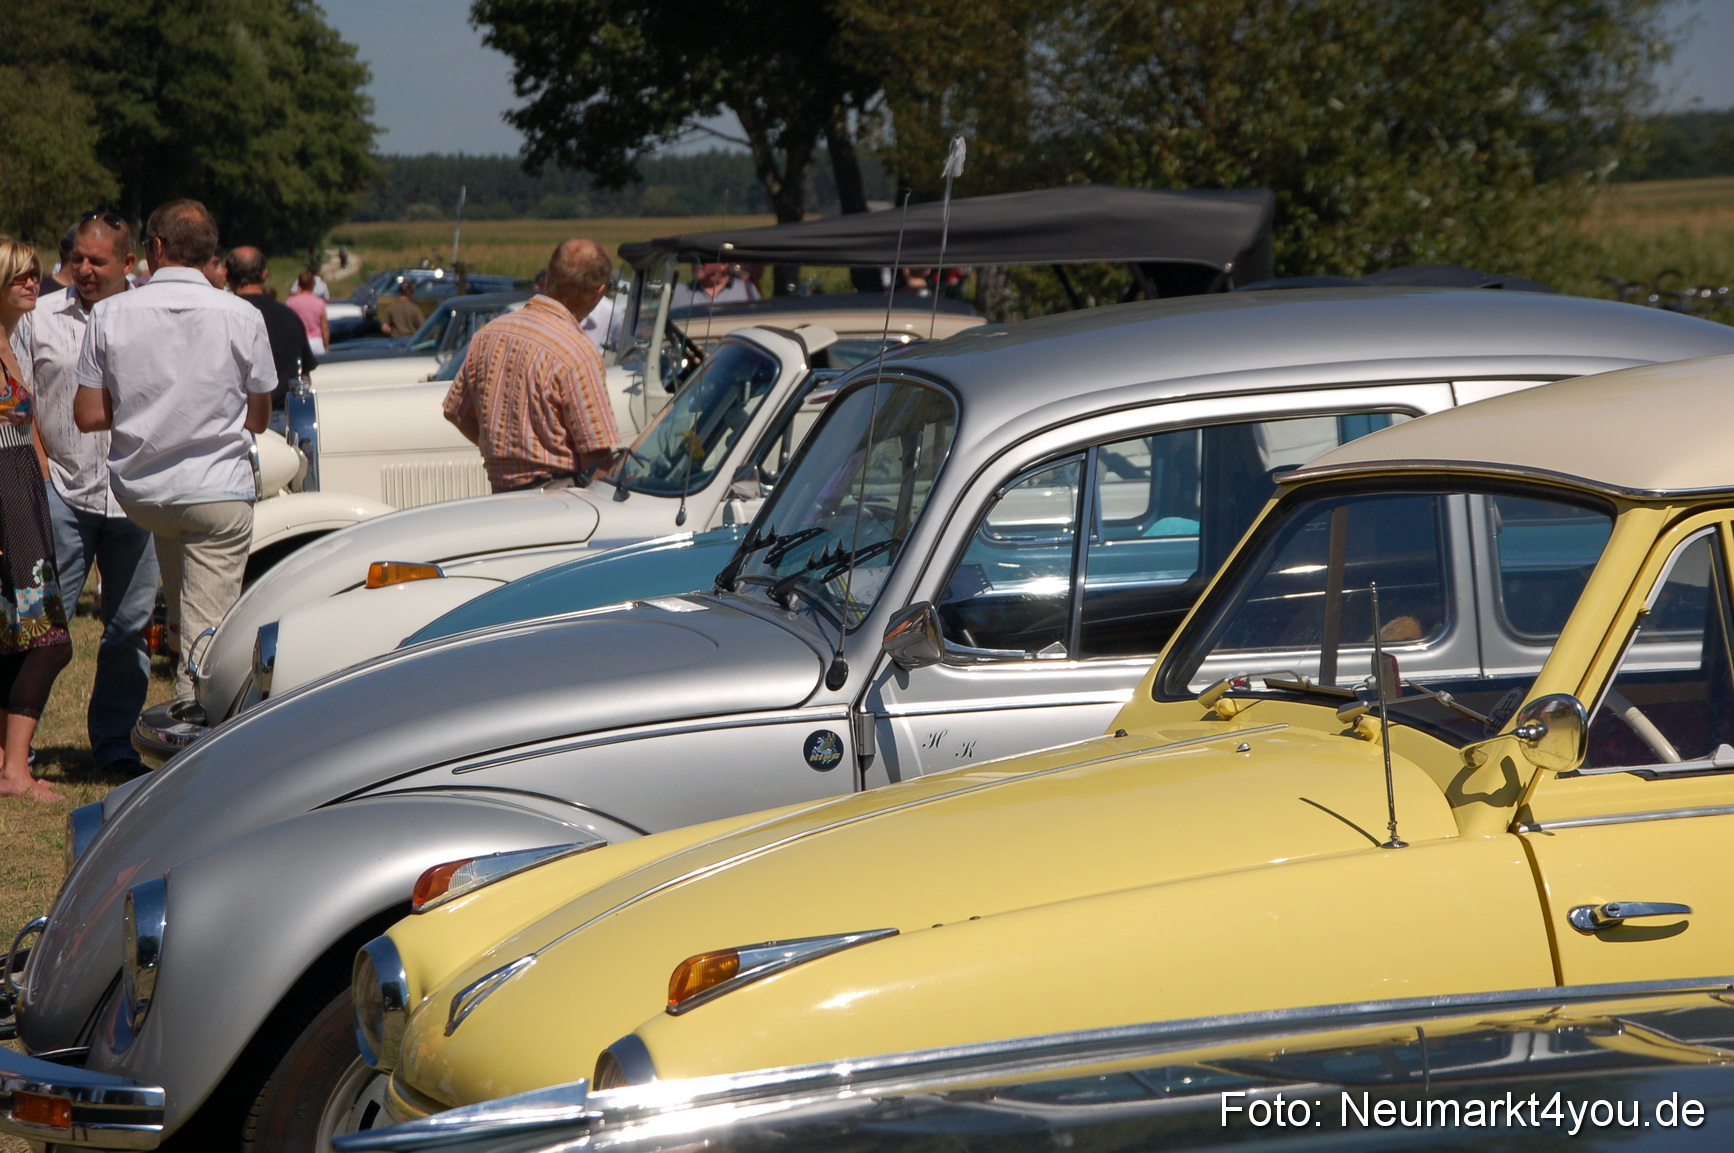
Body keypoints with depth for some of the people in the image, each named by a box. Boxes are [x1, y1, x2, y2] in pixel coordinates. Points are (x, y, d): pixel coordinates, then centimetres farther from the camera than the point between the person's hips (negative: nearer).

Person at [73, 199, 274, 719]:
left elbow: (88, 415, -3)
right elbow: (258, 418, 2)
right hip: (219, 491, -2)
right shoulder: (243, 317, -8)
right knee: (207, 624, 2)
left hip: (139, 491, 2)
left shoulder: (109, 315, -6)